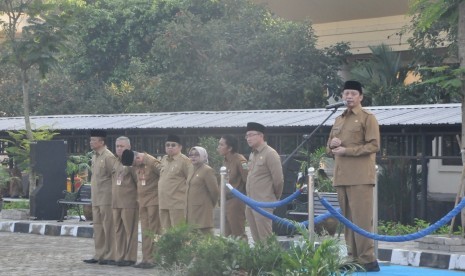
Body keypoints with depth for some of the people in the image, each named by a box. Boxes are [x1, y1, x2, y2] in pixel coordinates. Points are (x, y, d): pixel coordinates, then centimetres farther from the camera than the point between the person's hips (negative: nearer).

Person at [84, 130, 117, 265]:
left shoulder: (108, 157, -12)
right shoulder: (94, 157, 15)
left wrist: (112, 195, -12)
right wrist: (92, 191, 17)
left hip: (106, 197, -9)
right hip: (96, 198, 9)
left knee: (108, 227, -5)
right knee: (98, 227, 11)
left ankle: (110, 256, -1)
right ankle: (99, 255, 17)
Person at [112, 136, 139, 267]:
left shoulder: (132, 162, -8)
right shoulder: (116, 163, 17)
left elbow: (139, 180, -9)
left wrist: (139, 197, -7)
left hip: (129, 202, -8)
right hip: (116, 202, 8)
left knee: (130, 230, -4)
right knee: (118, 231, 10)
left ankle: (130, 257, 0)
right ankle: (120, 256, 15)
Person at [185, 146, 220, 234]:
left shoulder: (207, 170, -10)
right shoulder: (194, 171, 16)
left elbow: (214, 191, -13)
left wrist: (211, 204, 1)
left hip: (202, 210, -9)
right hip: (192, 210, 9)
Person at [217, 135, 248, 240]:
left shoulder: (239, 160, -14)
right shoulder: (225, 161, 12)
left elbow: (248, 180, -17)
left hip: (237, 202, -9)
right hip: (227, 202, 9)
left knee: (238, 235, -6)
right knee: (228, 235, 12)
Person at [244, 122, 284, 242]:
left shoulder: (270, 154, -11)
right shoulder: (253, 154, 15)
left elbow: (278, 179, -12)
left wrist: (275, 198, -1)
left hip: (263, 204, -8)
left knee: (265, 239, -6)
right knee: (256, 238, 11)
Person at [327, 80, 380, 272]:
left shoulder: (368, 118, -1)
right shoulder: (338, 120, 20)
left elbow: (374, 145, -10)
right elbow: (329, 147, 25)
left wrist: (346, 150, -15)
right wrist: (332, 144, 0)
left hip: (360, 176, -7)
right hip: (341, 176, 7)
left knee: (362, 219, -10)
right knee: (347, 219, 8)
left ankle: (367, 260, -9)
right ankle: (353, 258, 13)